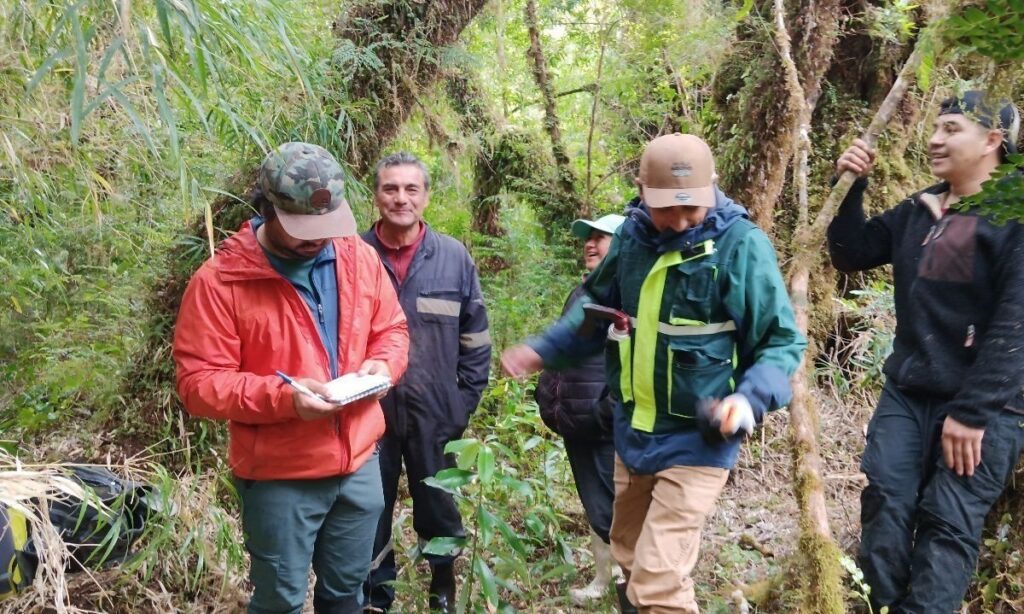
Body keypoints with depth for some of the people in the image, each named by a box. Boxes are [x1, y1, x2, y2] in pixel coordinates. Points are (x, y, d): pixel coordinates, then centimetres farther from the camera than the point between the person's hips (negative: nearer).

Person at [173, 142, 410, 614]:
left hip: (360, 462, 5)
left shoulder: (359, 257, 0)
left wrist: (382, 365, -12)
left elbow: (391, 329, 11)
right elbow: (199, 384, -16)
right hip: (278, 476, -4)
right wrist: (283, 397, -29)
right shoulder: (218, 281, -15)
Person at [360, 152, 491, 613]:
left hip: (434, 415, 1)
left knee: (438, 510, 15)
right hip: (367, 414, -1)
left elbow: (476, 338, 5)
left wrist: (466, 399, 1)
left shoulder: (454, 258, -1)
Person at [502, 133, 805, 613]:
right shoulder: (632, 235, -1)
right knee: (630, 562, 22)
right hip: (633, 431, 6)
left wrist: (750, 398, -29)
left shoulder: (740, 244, -18)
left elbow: (781, 342, -13)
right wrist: (542, 351, 12)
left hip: (696, 439, -6)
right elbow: (598, 305, 17)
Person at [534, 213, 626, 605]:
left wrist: (612, 411, -24)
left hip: (610, 429, -8)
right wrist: (549, 396, 15)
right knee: (595, 507, 19)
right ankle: (602, 580, 32)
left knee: (611, 510, -2)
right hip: (578, 425, 8)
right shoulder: (581, 293, 15)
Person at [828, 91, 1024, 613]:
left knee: (948, 525, -4)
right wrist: (852, 188, 1)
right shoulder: (919, 210, 10)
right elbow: (850, 255, 16)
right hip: (907, 393, 6)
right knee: (884, 504, -2)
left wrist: (971, 411, -20)